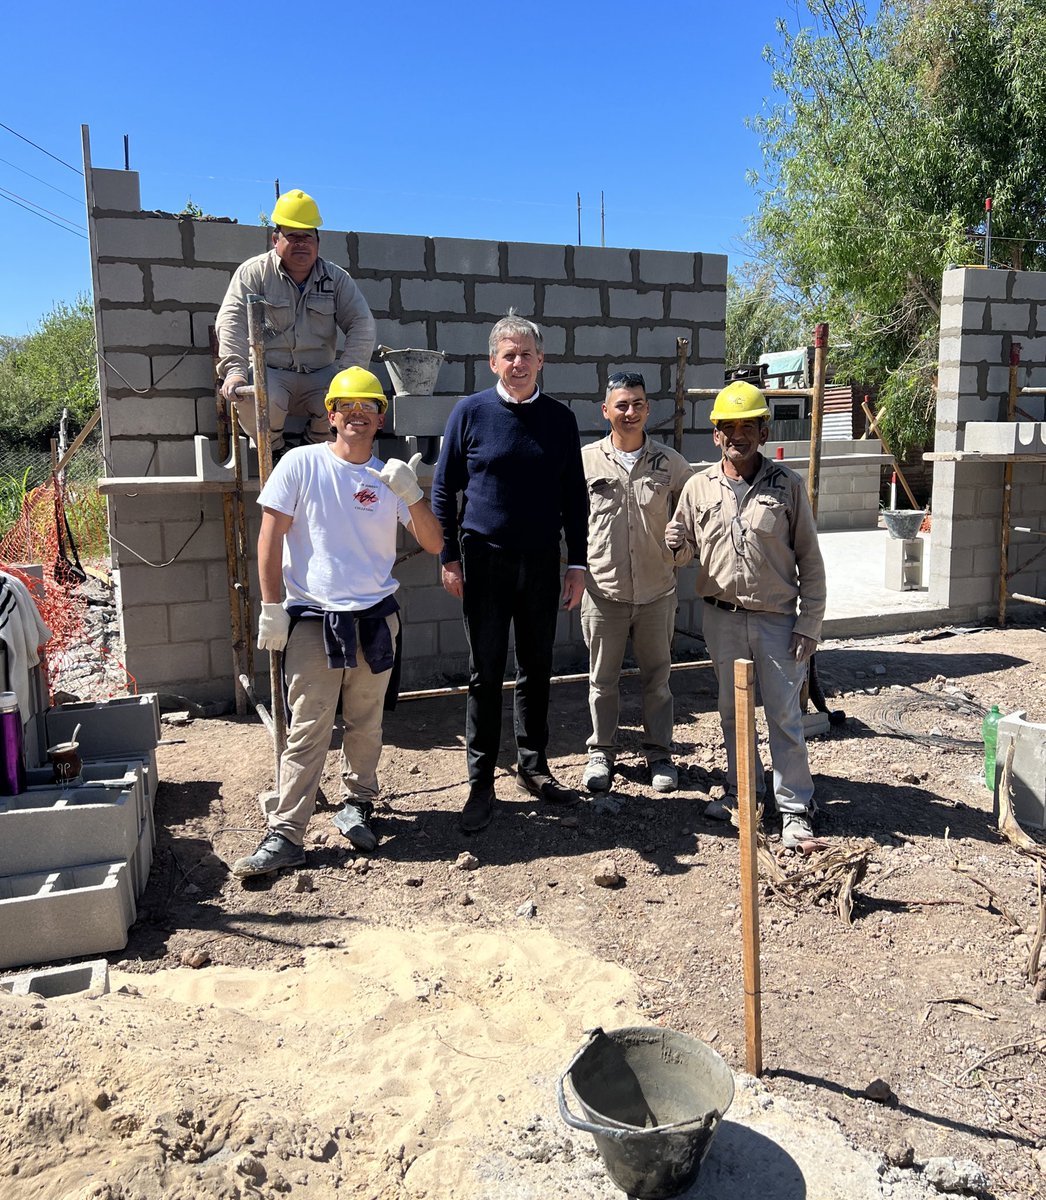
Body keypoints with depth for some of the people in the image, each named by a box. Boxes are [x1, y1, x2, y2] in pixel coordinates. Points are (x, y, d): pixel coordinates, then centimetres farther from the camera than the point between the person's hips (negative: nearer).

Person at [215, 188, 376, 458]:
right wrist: (234, 370, -25)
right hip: (268, 371, -2)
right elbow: (231, 321, -8)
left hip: (319, 376, 2)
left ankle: (313, 446, 4)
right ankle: (273, 452, -1)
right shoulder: (254, 272, 3)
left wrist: (347, 373, -15)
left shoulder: (337, 279, 11)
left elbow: (363, 325, 2)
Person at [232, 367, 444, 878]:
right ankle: (284, 835, 3)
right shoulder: (302, 463, -2)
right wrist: (271, 609, -5)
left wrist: (411, 495, -14)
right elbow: (270, 538, -2)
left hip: (376, 617, 3)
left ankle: (357, 803, 31)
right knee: (307, 730, -3)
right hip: (313, 618, -3)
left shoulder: (390, 477, 7)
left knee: (366, 724, 11)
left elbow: (433, 544, 2)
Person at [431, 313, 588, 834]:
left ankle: (533, 766, 26)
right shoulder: (470, 411, -1)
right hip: (484, 561, -2)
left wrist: (577, 563, 4)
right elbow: (443, 489, 2)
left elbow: (574, 496, 8)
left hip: (541, 562, 2)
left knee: (536, 669, 11)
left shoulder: (559, 418, 5)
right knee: (486, 674, 3)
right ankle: (481, 785, 11)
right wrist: (449, 557, -3)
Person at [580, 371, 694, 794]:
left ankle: (659, 752, 26)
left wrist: (676, 556, 4)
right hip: (603, 591, -1)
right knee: (603, 679, 10)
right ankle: (601, 752, 26)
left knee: (657, 677, 12)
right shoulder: (586, 461, -1)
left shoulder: (670, 463, 1)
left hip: (657, 592, 1)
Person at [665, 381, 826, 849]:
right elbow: (685, 551, 13)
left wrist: (809, 624, -6)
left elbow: (809, 560, -1)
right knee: (732, 712, 14)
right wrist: (676, 544, -12)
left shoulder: (787, 485, -3)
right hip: (722, 618, 3)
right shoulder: (699, 487, 3)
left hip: (776, 618, -2)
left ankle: (794, 806, 15)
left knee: (784, 715, 3)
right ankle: (741, 789, 32)